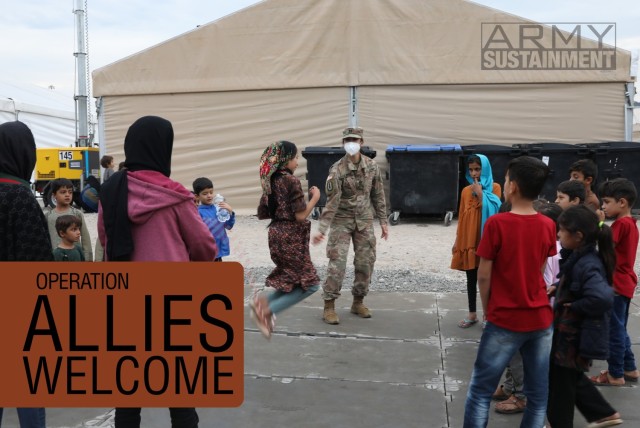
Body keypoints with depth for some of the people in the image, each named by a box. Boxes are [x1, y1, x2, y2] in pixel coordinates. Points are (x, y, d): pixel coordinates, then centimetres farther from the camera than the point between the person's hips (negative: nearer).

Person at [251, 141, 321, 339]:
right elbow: (300, 215, -17)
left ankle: (263, 302, 6)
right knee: (309, 284, 0)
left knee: (291, 280, 21)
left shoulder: (270, 181, 9)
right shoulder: (291, 181, -15)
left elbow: (262, 214, 13)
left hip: (276, 234, 9)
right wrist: (315, 197, -4)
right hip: (291, 238, -9)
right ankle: (267, 310, -7)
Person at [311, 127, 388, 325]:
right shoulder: (337, 170, -15)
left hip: (364, 221, 4)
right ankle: (329, 307, 1)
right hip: (342, 221, -4)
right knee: (337, 263, -8)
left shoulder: (371, 166, -3)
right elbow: (332, 202, -18)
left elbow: (378, 195, 6)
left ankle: (358, 302, 22)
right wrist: (321, 229, -24)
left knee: (365, 263, 6)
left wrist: (383, 221, 6)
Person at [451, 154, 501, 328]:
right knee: (471, 278, 10)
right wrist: (457, 241, 11)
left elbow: (493, 212, -13)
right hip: (468, 241, 4)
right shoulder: (466, 191, 8)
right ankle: (472, 314, 20)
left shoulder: (494, 188, -3)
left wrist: (481, 194, -16)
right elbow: (462, 217, 11)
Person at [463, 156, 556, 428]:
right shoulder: (548, 226, 0)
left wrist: (487, 309, 5)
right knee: (538, 395, 11)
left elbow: (484, 276, -10)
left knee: (480, 391, 6)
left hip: (505, 320, -4)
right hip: (540, 318, 4)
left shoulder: (497, 223, -14)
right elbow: (539, 270, 9)